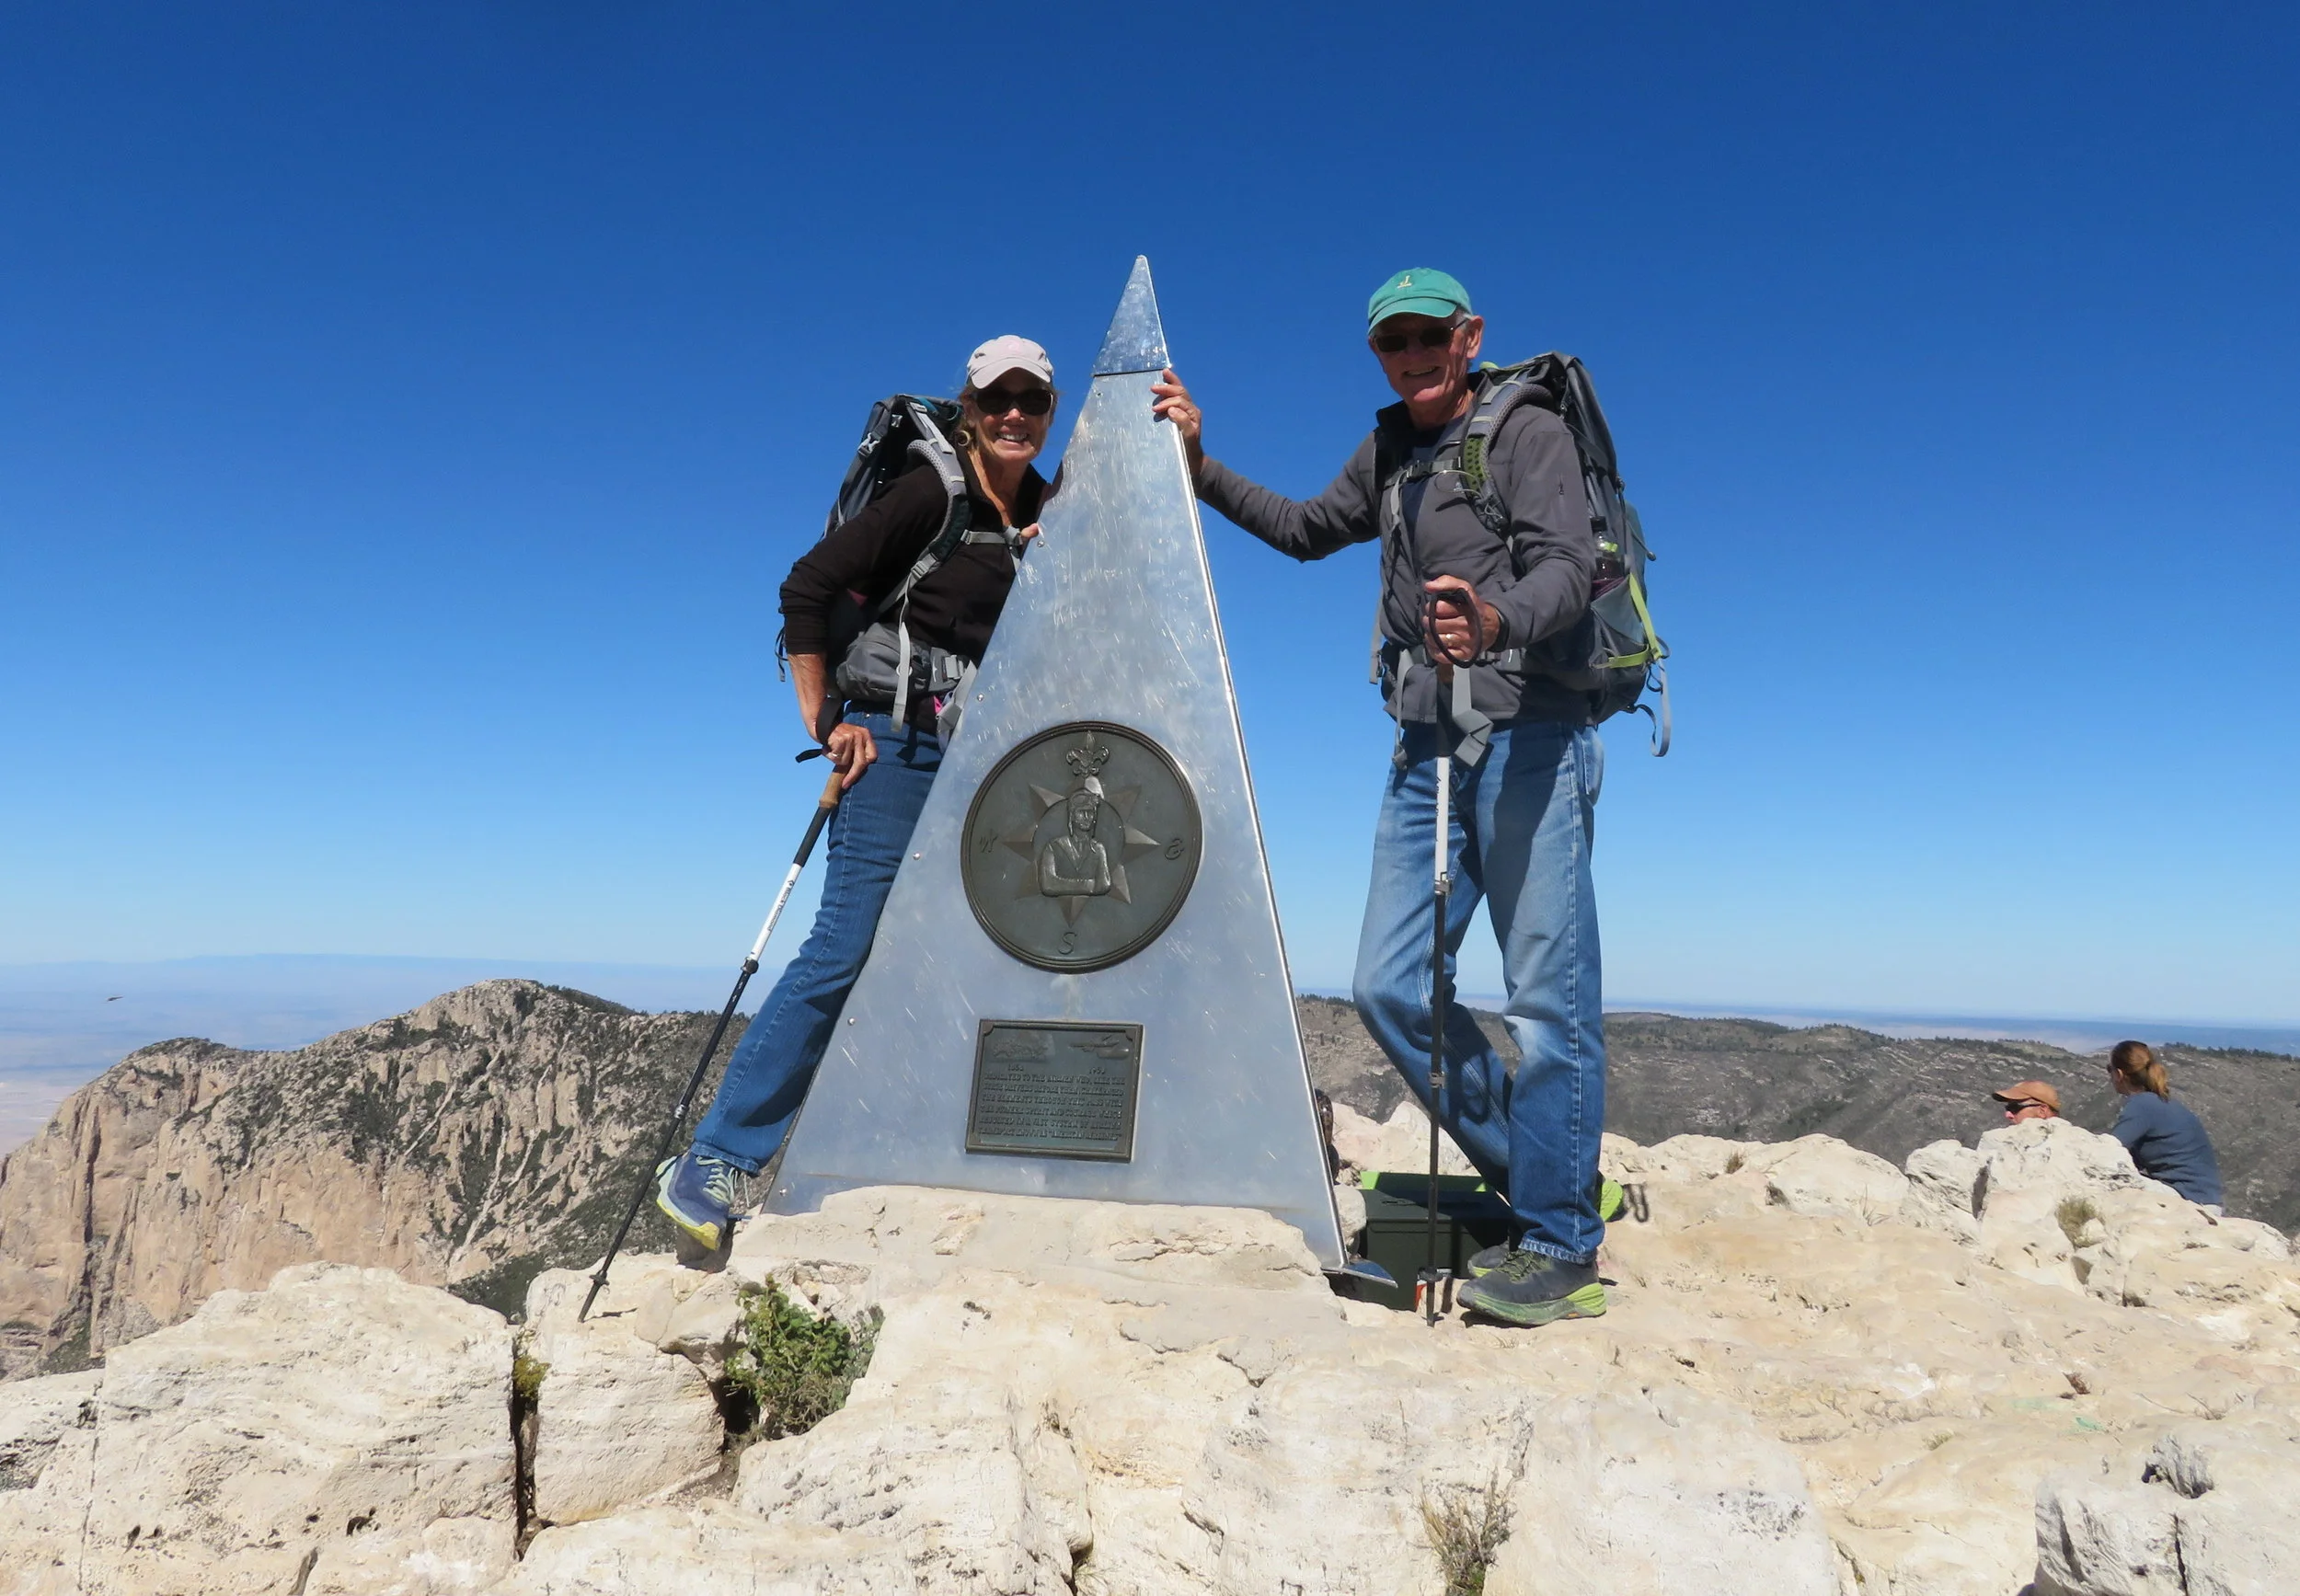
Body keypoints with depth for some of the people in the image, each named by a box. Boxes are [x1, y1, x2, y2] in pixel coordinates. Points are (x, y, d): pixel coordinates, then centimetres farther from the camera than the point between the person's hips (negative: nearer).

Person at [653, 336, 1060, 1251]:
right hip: (901, 740, -6)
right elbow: (807, 588, -10)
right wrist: (826, 721, -10)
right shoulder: (930, 494, -8)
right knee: (846, 947, -10)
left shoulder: (1049, 512, 11)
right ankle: (712, 1162, -1)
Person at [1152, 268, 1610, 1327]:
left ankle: (1563, 1249, 5)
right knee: (1389, 986, 1)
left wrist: (1496, 623, -38)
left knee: (1548, 995, -6)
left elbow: (1567, 567, -16)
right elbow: (1307, 531, 32)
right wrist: (1200, 463, 23)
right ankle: (1533, 1180, 16)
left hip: (1528, 742, -7)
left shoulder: (1529, 433, -1)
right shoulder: (1387, 455, 20)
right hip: (1425, 754, 7)